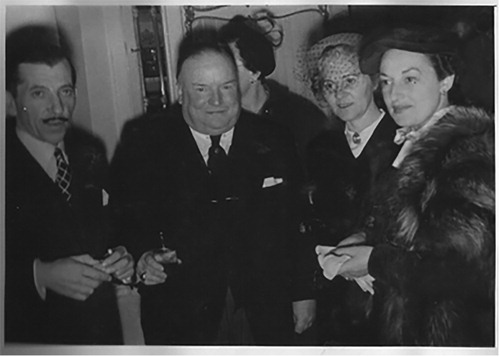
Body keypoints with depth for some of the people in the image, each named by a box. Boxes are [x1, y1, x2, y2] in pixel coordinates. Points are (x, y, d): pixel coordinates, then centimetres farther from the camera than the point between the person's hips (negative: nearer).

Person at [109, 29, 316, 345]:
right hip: (179, 316, -1)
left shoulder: (272, 142, -1)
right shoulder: (145, 142, -5)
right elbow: (125, 218, -2)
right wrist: (143, 256, -20)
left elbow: (298, 223, 2)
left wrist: (303, 294, 4)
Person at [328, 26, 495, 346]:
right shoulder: (416, 143, 5)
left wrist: (375, 261, -19)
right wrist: (368, 238, -3)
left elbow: (464, 268, -26)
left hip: (454, 334, -8)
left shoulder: (469, 150, -21)